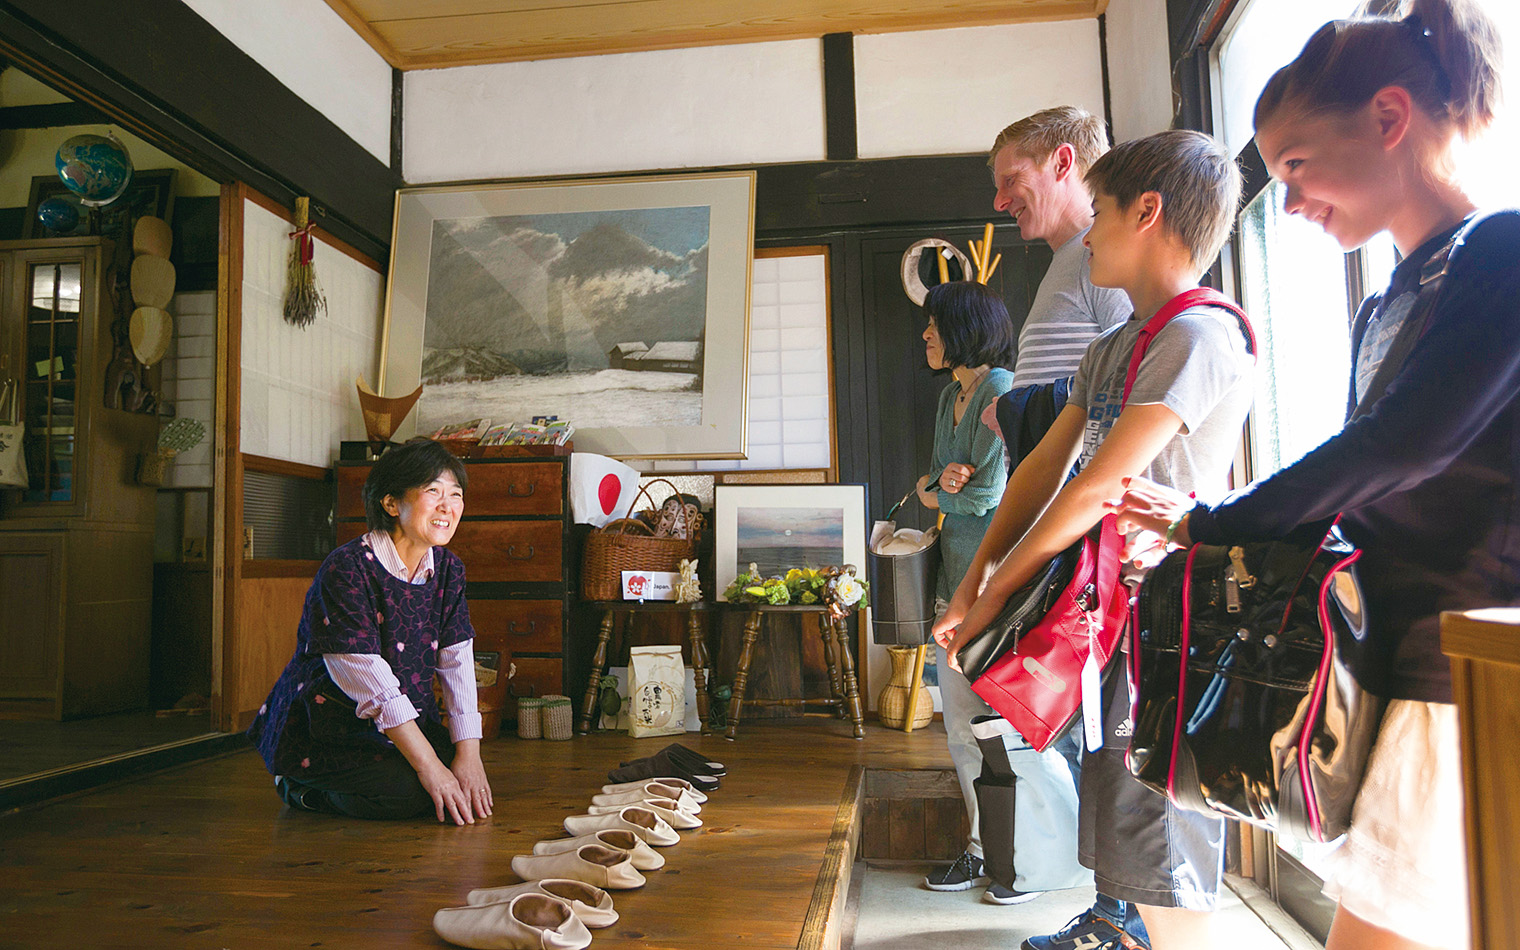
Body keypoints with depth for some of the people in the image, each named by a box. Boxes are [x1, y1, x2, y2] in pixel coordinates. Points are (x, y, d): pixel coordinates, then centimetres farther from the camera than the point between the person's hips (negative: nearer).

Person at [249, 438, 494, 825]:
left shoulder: (448, 569, 0)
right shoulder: (346, 570, -22)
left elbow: (457, 661, -4)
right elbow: (370, 682, -26)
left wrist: (468, 754, -15)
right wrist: (430, 767, -28)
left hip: (406, 723, 8)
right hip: (320, 731, -7)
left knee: (462, 780, -12)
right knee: (406, 792, -27)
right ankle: (306, 790, 4)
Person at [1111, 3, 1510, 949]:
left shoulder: (1500, 251, -10)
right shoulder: (1393, 304, 16)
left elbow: (1407, 443, -19)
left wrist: (1210, 525, -10)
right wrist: (1200, 531, 10)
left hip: (1471, 676, -8)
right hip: (1407, 667, 8)